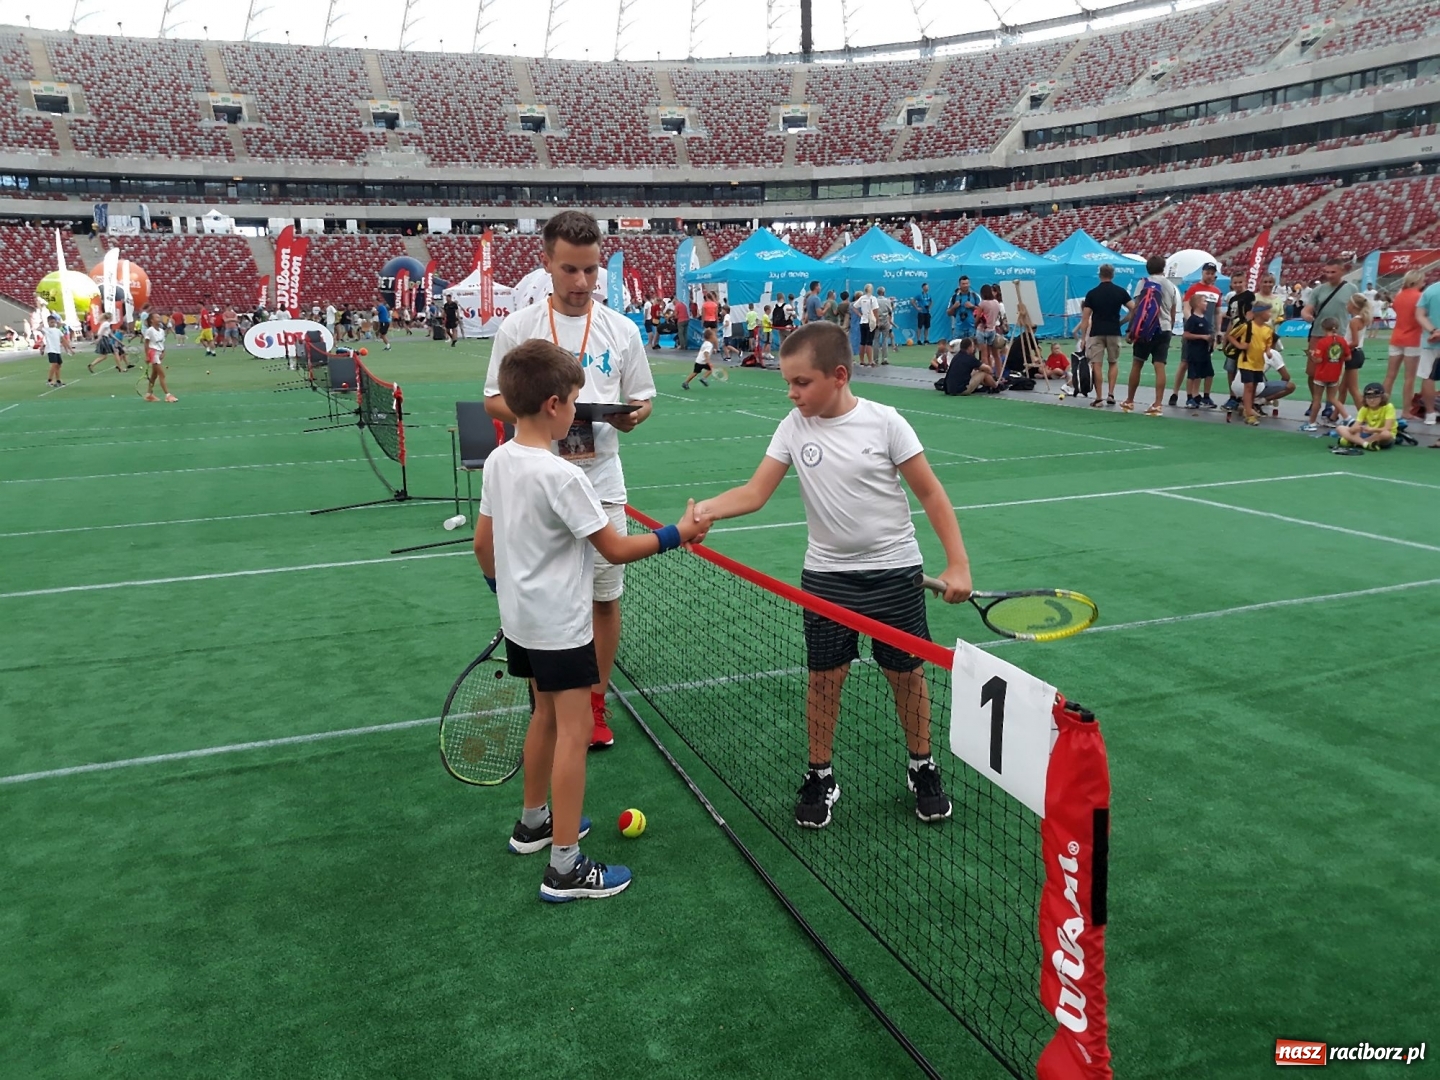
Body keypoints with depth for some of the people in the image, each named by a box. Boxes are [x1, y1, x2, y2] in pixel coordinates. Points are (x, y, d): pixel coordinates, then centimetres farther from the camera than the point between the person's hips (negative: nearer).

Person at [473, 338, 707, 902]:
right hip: (561, 628, -8)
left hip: (520, 620, 9)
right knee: (574, 732, 0)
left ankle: (534, 820, 39)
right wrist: (676, 534, -6)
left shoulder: (497, 461, 0)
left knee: (546, 714, 23)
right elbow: (616, 549, -18)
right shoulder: (562, 477, -24)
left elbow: (483, 545, 9)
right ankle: (565, 867, 6)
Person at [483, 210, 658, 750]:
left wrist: (629, 416, -14)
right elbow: (493, 400, 4)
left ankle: (595, 701, 24)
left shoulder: (622, 330, 3)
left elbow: (643, 400, 10)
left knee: (605, 596, 8)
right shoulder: (518, 327, -1)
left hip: (601, 486, 1)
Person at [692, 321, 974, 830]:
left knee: (906, 672, 8)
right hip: (826, 574, 2)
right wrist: (706, 509, -26)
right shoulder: (794, 428, -4)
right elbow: (755, 492, -7)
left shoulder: (884, 422, -12)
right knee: (825, 675, 5)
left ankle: (922, 768, 30)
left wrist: (958, 563, -11)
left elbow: (931, 493, -6)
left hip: (893, 570, -2)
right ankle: (820, 777, 23)